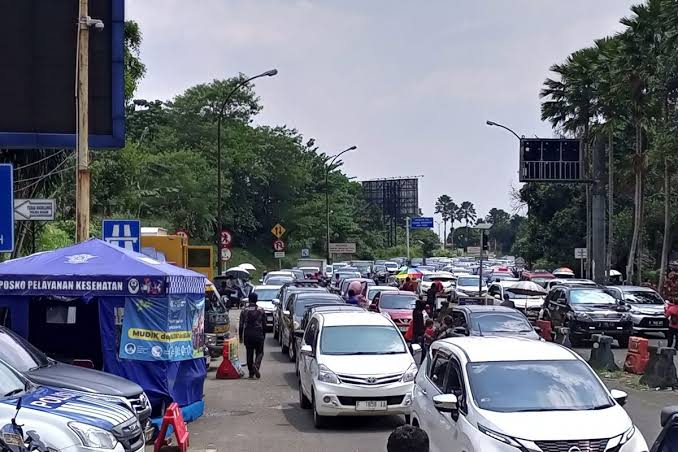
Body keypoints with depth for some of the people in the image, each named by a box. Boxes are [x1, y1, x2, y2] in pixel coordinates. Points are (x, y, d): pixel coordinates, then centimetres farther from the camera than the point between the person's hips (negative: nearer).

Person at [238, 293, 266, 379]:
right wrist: (264, 335, 16)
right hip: (258, 334, -1)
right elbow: (264, 325, 6)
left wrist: (240, 336, 10)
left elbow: (241, 325, 2)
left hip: (248, 335, 1)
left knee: (249, 354, 9)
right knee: (259, 352, 8)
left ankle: (251, 373, 9)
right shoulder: (261, 311, 2)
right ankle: (256, 365, -21)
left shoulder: (244, 311, 1)